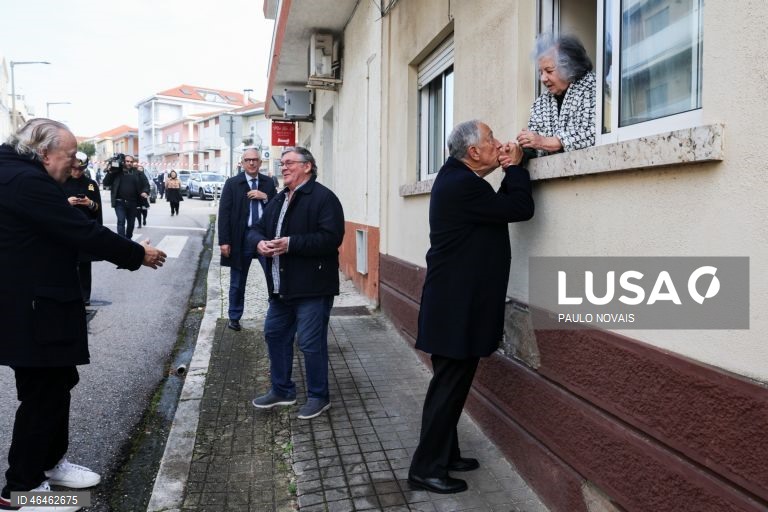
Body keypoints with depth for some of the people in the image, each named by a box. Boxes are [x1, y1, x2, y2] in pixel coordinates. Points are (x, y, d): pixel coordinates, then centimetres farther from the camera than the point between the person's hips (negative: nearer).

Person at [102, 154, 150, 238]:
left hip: (132, 202, 2)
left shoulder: (137, 172, 3)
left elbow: (146, 183, 7)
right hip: (120, 202, -2)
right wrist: (109, 172, -13)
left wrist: (145, 191, -13)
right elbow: (106, 183, 1)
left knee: (131, 222, 14)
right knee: (121, 221, -12)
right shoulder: (117, 171, 1)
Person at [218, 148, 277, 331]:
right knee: (237, 281, 12)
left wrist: (265, 197, -11)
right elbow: (224, 213, -4)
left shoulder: (268, 183, 8)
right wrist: (224, 241, -10)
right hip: (241, 237, -1)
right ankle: (234, 317, 28)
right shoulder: (232, 183, 1)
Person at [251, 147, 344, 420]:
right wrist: (260, 242, -3)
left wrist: (290, 243, -25)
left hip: (312, 287, -9)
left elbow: (331, 238, -22)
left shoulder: (324, 198, -11)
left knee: (312, 343, -1)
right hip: (281, 285, 9)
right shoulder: (278, 200, 16)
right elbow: (260, 228, 21)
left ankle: (318, 396, 18)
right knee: (275, 334, 16)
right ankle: (282, 390, 34)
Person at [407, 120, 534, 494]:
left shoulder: (458, 177, 11)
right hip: (457, 306, -11)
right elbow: (521, 208, -19)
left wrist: (509, 172, 6)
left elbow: (501, 206, 17)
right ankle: (426, 468, 12)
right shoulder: (463, 184, -21)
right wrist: (516, 167, -6)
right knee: (448, 386, 0)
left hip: (456, 301, 11)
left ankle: (444, 455, 32)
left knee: (451, 383, 18)